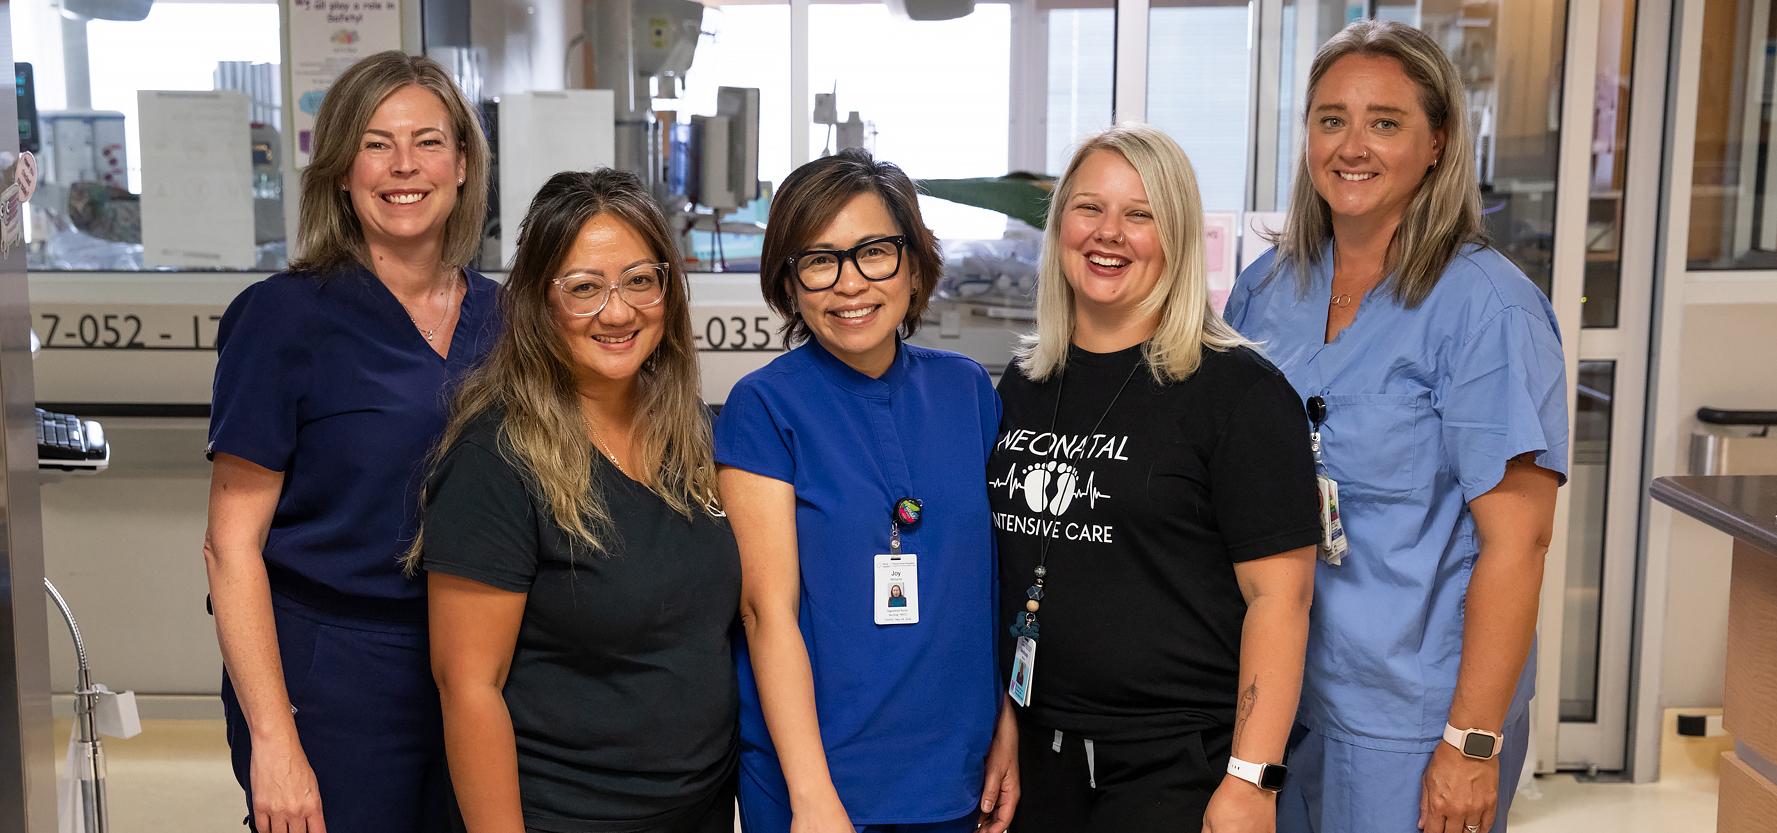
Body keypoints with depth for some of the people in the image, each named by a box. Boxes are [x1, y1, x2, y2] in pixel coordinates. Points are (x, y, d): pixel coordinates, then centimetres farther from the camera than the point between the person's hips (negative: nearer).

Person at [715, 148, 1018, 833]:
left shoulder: (967, 390, 2)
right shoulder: (764, 406, -9)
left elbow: (995, 575, 7)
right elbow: (768, 608, -14)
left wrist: (1007, 725, 3)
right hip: (812, 777, -4)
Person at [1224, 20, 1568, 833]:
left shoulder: (1484, 304, -12)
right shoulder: (1265, 288, 3)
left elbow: (1515, 540, -15)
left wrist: (1474, 744, -17)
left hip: (1408, 722, -5)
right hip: (1270, 695, 5)